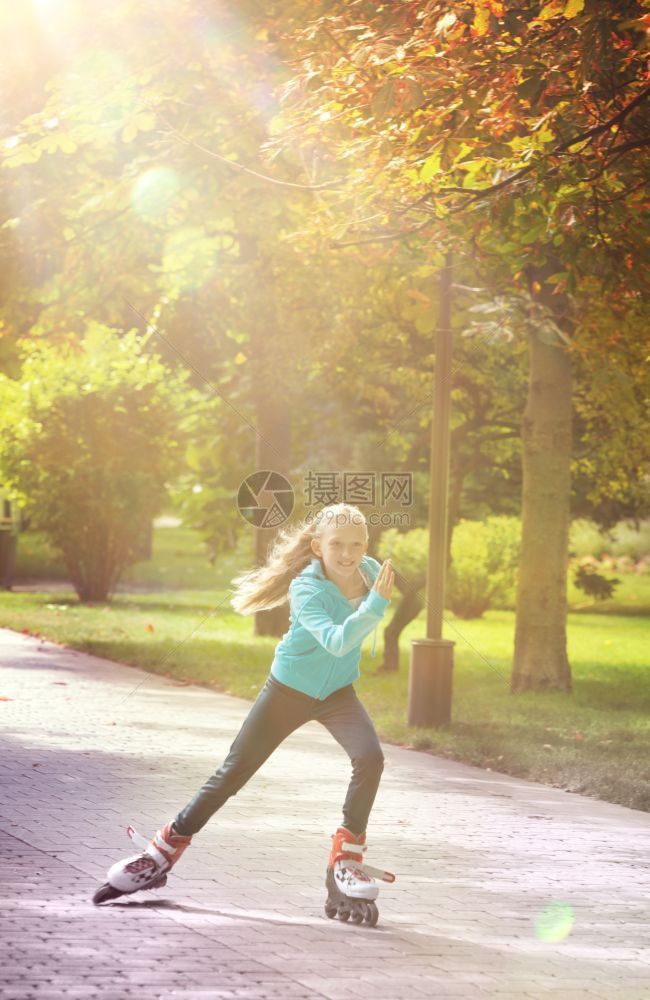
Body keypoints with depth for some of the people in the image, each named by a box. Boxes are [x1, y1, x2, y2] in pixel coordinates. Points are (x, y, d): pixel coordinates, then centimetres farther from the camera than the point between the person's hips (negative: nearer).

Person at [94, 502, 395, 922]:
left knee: (370, 758, -24)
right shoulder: (307, 590, -28)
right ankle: (164, 851, 17)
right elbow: (336, 642, -45)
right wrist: (375, 605, -51)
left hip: (338, 692, 3)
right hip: (289, 689, -3)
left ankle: (346, 860, -11)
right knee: (233, 773, 3)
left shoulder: (371, 572, -11)